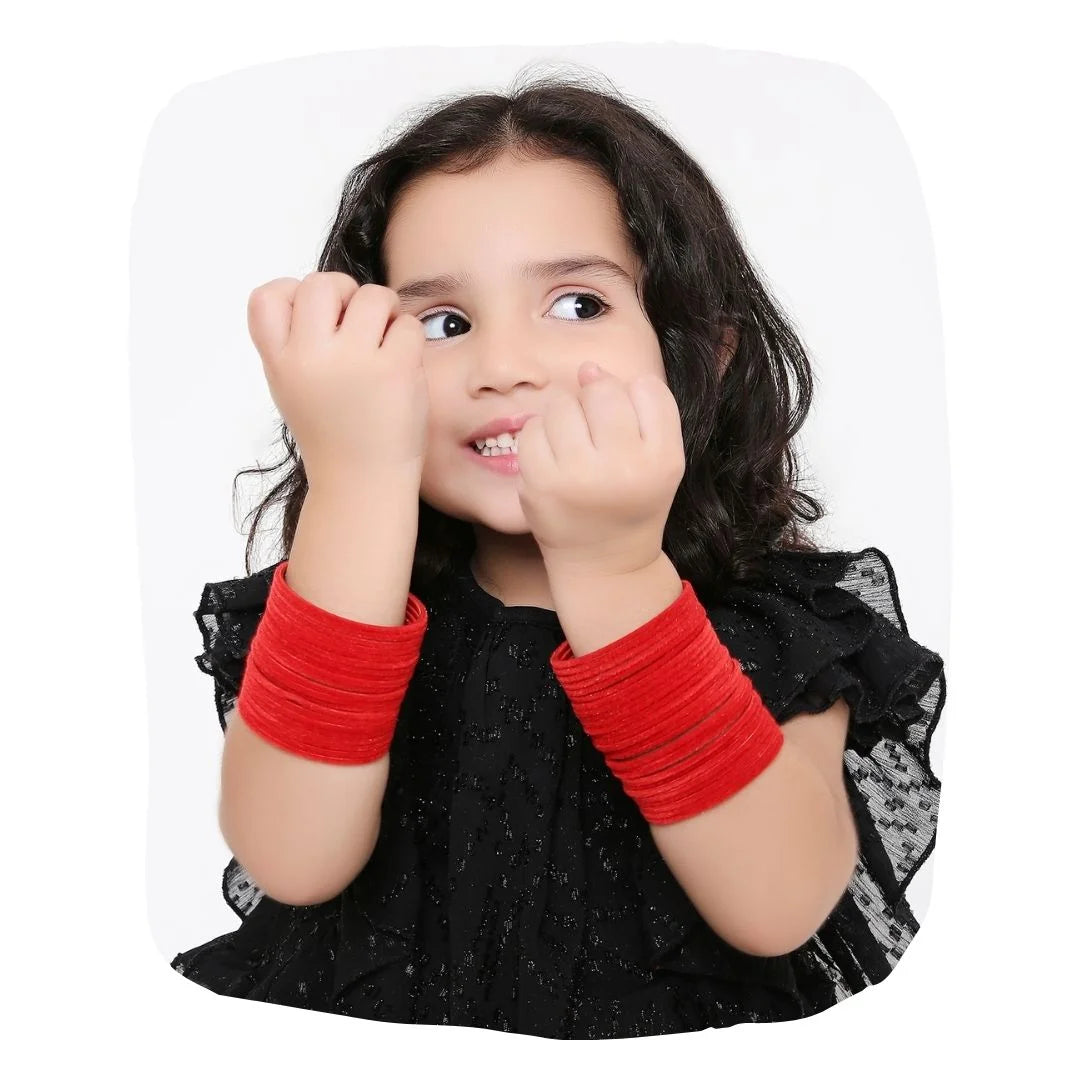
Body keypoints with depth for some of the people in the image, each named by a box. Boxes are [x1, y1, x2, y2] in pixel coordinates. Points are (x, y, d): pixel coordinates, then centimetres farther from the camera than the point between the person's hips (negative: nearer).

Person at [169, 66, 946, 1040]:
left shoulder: (783, 608, -5)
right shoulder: (368, 597, -4)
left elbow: (782, 908, -18)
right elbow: (292, 866, -18)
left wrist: (614, 574, -26)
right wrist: (355, 488, -25)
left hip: (687, 1052, 0)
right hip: (382, 1049, 1)